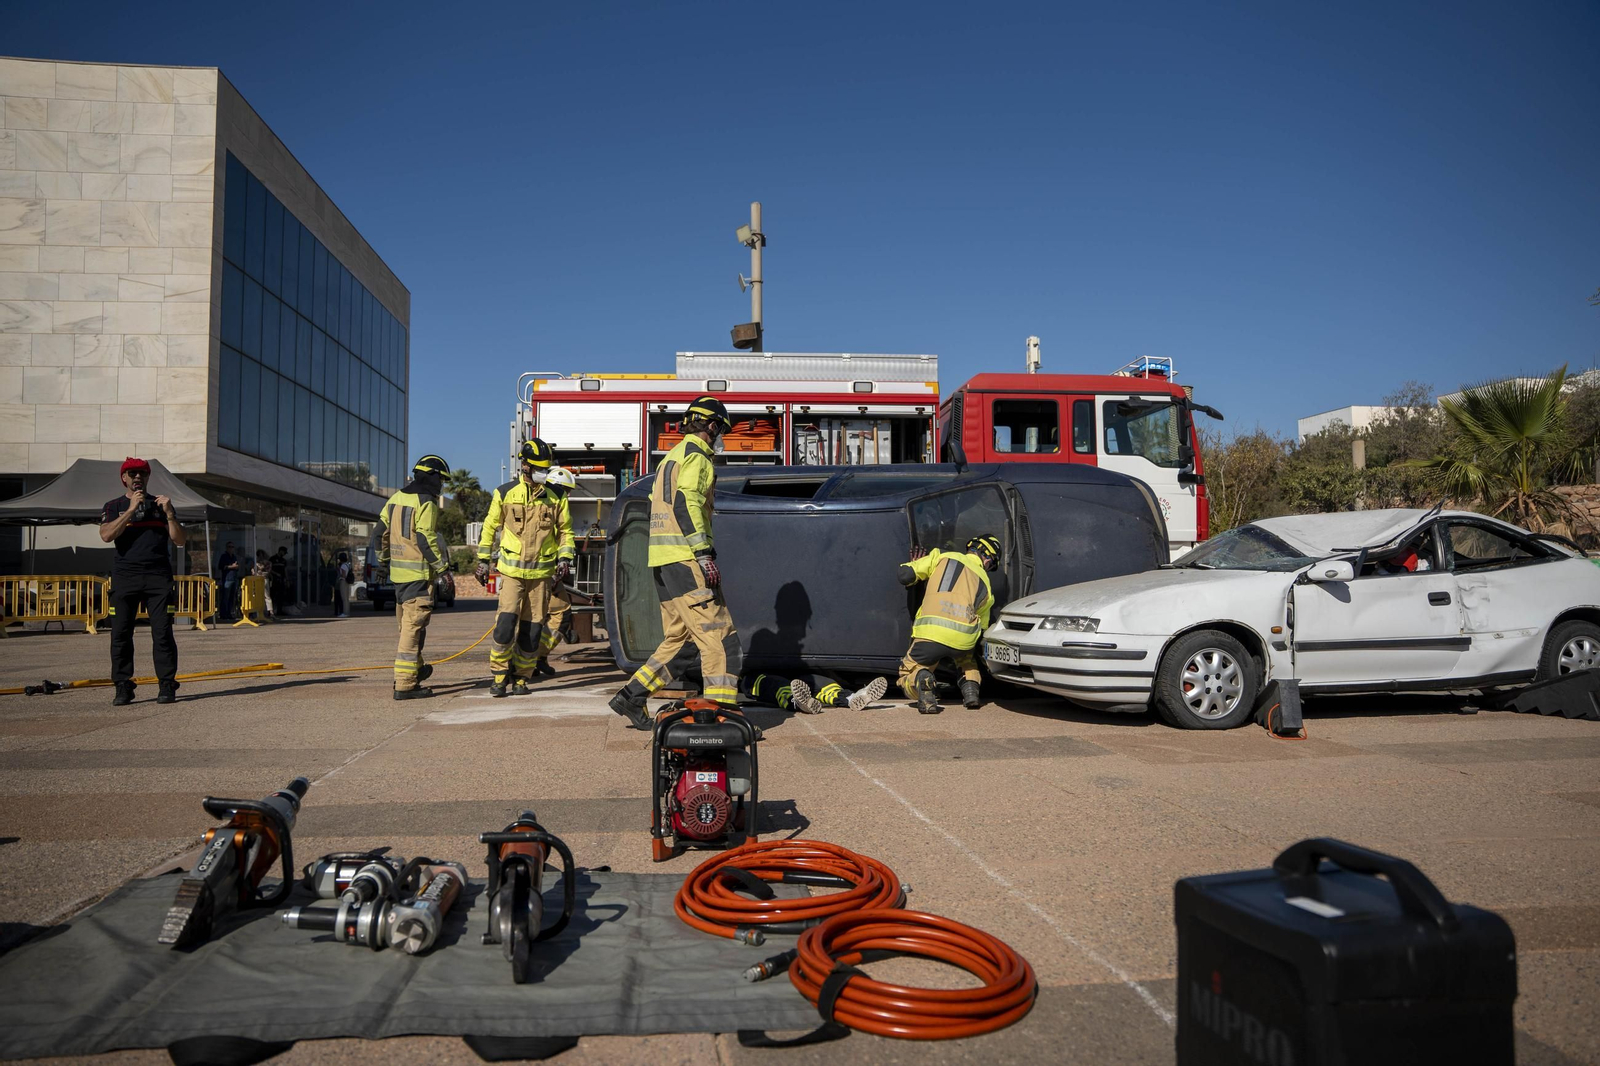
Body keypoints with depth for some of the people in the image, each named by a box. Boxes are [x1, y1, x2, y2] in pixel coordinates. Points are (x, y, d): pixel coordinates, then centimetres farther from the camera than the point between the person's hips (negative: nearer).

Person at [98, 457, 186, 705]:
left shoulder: (160, 505, 17)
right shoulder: (113, 507, 14)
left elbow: (180, 541, 8)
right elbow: (107, 535, -6)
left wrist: (169, 513, -5)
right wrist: (131, 509, -9)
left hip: (159, 576, 0)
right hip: (125, 576, 0)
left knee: (163, 633, -5)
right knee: (120, 634, -1)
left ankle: (167, 685, -1)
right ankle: (123, 687, 6)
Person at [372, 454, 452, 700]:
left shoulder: (397, 498, 13)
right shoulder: (426, 503, -13)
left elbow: (379, 532, 17)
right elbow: (426, 540, -19)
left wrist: (382, 561, 26)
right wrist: (443, 568, -13)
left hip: (398, 570, 9)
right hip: (419, 572, -9)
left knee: (406, 623, 21)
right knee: (414, 626, -7)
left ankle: (414, 669, 37)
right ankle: (405, 684, -7)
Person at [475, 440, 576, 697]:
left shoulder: (556, 497, 5)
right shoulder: (505, 493, 2)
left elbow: (565, 531, 14)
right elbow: (490, 527, 11)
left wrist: (564, 559, 0)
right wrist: (483, 561, 10)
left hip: (542, 571, 2)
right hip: (511, 569, -2)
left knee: (532, 628, 3)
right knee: (506, 621, -13)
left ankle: (521, 678, 16)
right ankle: (499, 675, 0)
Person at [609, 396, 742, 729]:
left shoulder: (671, 458, 25)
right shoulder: (696, 454, -5)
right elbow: (686, 503, -18)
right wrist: (704, 555, -22)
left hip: (662, 562, 10)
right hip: (685, 558, -10)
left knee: (680, 639, 13)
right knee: (718, 635, -10)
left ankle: (631, 697, 12)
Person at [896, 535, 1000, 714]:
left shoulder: (942, 556, 14)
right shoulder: (985, 584, 23)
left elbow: (905, 575, 8)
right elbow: (982, 627, 28)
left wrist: (916, 565, 30)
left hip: (931, 634, -3)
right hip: (963, 639, 3)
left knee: (906, 677, 19)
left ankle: (921, 679, -17)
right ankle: (971, 687, 15)